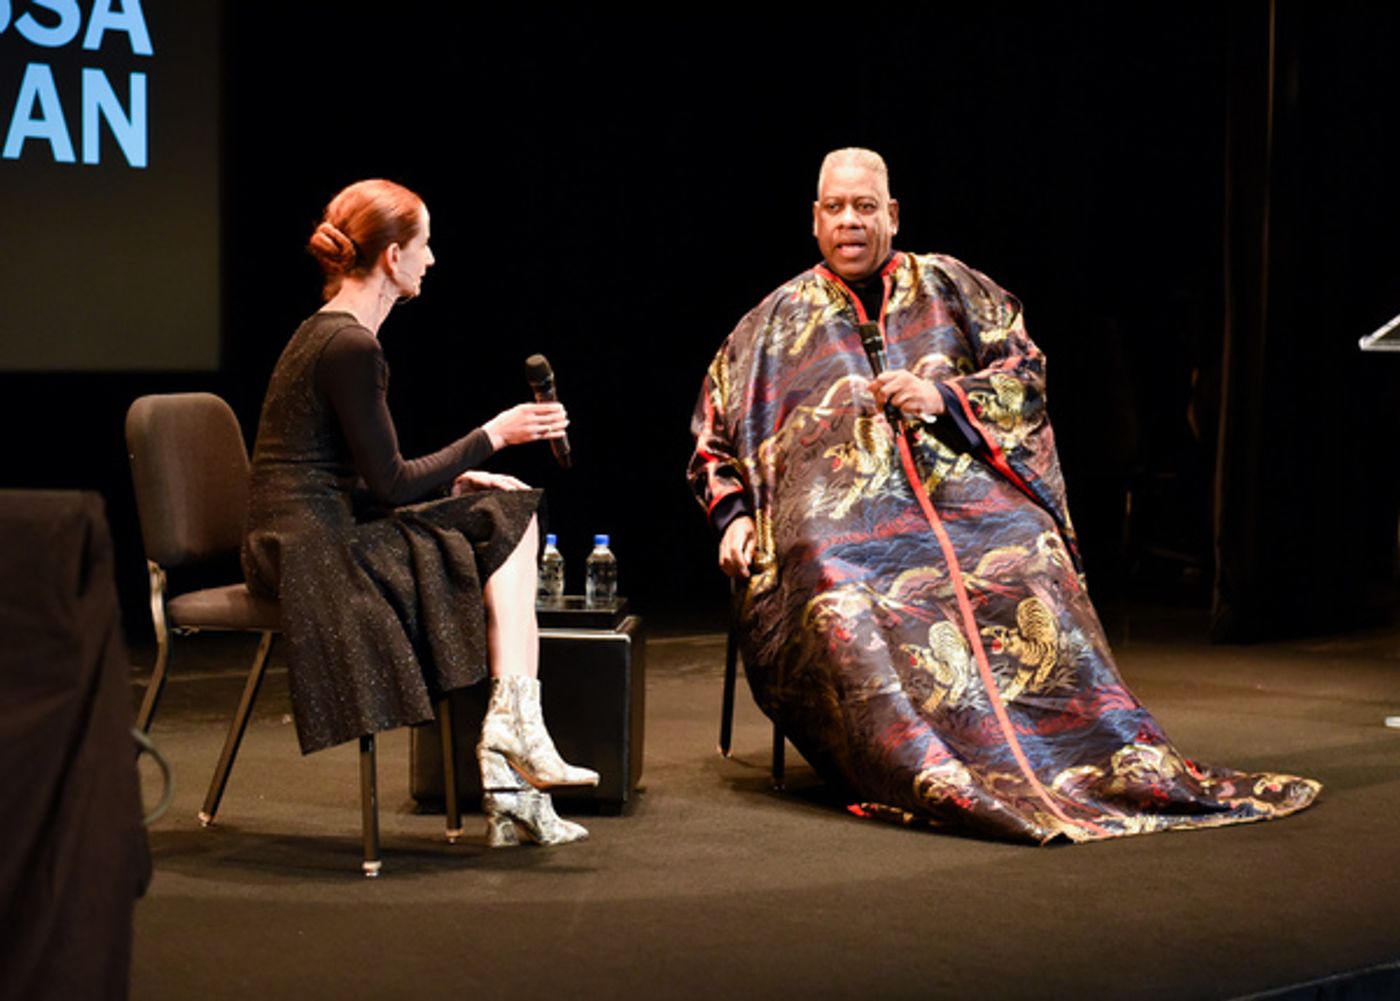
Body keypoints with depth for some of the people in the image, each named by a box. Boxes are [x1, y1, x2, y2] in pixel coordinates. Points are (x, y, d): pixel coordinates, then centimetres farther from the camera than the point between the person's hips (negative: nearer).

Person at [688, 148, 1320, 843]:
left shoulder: (949, 288, 20)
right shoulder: (776, 321, 21)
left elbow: (1026, 373, 12)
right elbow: (715, 443, 21)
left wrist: (943, 399, -5)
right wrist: (733, 517, 4)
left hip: (961, 484, 0)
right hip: (835, 504, 0)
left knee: (1027, 562, -33)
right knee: (839, 599, -36)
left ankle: (1120, 758, -33)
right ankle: (933, 778, -42)